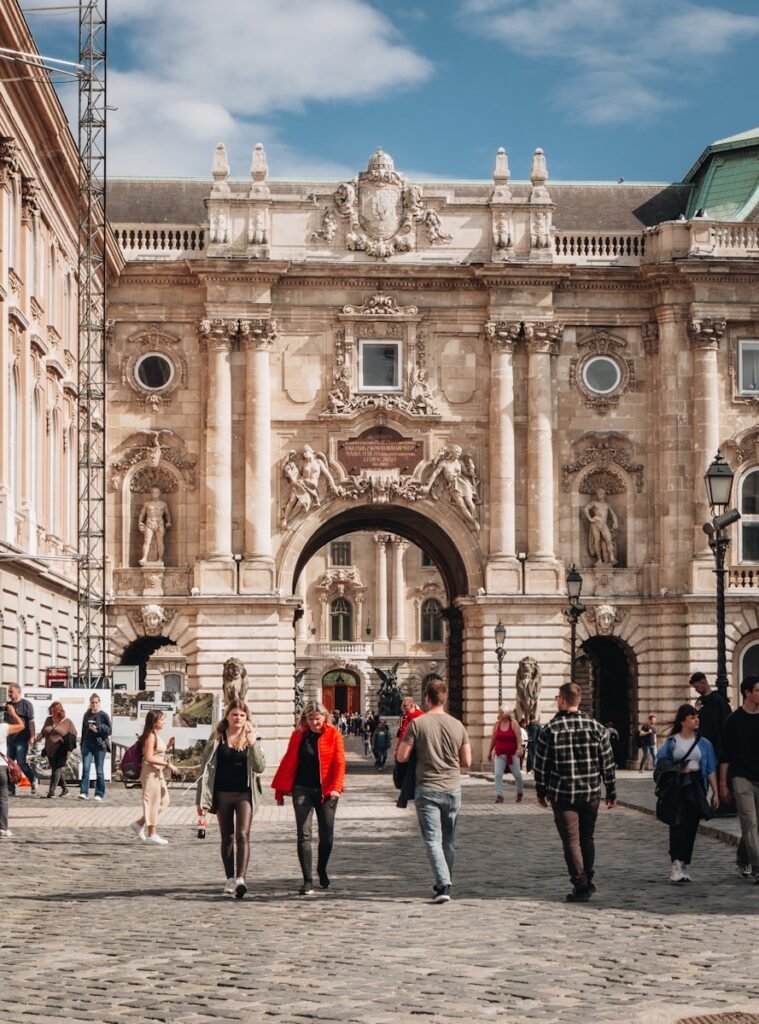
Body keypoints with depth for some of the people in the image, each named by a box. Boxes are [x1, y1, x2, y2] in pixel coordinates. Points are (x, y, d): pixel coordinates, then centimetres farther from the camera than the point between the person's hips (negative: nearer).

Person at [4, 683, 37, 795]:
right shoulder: (7, 705, 13)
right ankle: (10, 789, 8)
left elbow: (31, 721, -9)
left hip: (22, 739, -6)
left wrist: (32, 736, -17)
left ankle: (34, 780, 13)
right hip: (10, 739, 6)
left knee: (21, 762, -9)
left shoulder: (26, 704, -4)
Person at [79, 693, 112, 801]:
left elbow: (109, 730, -3)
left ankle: (99, 793, 9)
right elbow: (83, 730, 17)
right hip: (87, 745, 3)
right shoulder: (87, 715, 11)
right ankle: (84, 792, -9)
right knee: (85, 768, -7)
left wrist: (98, 729, -17)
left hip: (100, 746, -3)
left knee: (99, 771, 3)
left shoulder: (103, 715, -2)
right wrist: (82, 745, 15)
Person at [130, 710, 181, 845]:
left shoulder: (156, 735, 14)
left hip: (158, 773, 10)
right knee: (153, 802, -3)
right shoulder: (151, 736, -15)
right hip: (151, 773, -10)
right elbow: (149, 757, -21)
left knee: (163, 801, 12)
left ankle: (139, 824, 17)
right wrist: (168, 764, -20)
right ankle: (152, 834, 3)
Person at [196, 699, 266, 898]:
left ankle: (240, 878, -24)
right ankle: (230, 879, 17)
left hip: (245, 794, -1)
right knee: (227, 838, 8)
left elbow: (260, 767, -6)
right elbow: (206, 768, 4)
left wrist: (252, 743, -18)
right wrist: (202, 799, -1)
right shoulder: (217, 738, 4)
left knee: (243, 835, -15)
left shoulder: (250, 739, 5)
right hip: (222, 794, 1)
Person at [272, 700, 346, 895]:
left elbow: (339, 762, -6)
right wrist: (280, 790, 4)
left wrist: (336, 787, -18)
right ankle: (307, 881, -6)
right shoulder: (298, 735, 4)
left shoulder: (333, 734, -1)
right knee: (304, 835, -6)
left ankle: (322, 870, 34)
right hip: (302, 790, 1)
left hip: (326, 791, -1)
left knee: (327, 835, 8)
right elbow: (288, 762, 6)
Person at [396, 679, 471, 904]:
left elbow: (401, 756, -7)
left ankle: (443, 885, -16)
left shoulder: (417, 724, -9)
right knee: (449, 840, 16)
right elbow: (467, 761, 6)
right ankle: (446, 882, 26)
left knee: (432, 839, -3)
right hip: (453, 788, 3)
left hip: (427, 788, -3)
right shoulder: (457, 725, 1)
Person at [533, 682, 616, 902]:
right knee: (586, 838, 18)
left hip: (562, 795, -3)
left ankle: (580, 886, -6)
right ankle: (587, 882, 25)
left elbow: (541, 764, -3)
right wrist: (611, 791, 10)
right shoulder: (596, 727, 0)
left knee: (571, 841, 1)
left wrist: (541, 792, 10)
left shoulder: (549, 729, -7)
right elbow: (607, 763, 2)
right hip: (591, 793, 3)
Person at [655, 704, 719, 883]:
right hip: (676, 786, -2)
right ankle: (676, 865, -24)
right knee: (677, 823, -15)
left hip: (696, 786, 2)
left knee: (691, 827, 4)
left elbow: (711, 769, 8)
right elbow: (660, 764, 7)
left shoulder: (703, 743, 9)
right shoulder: (671, 742, 4)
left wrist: (715, 792, 3)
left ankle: (686, 866, 13)